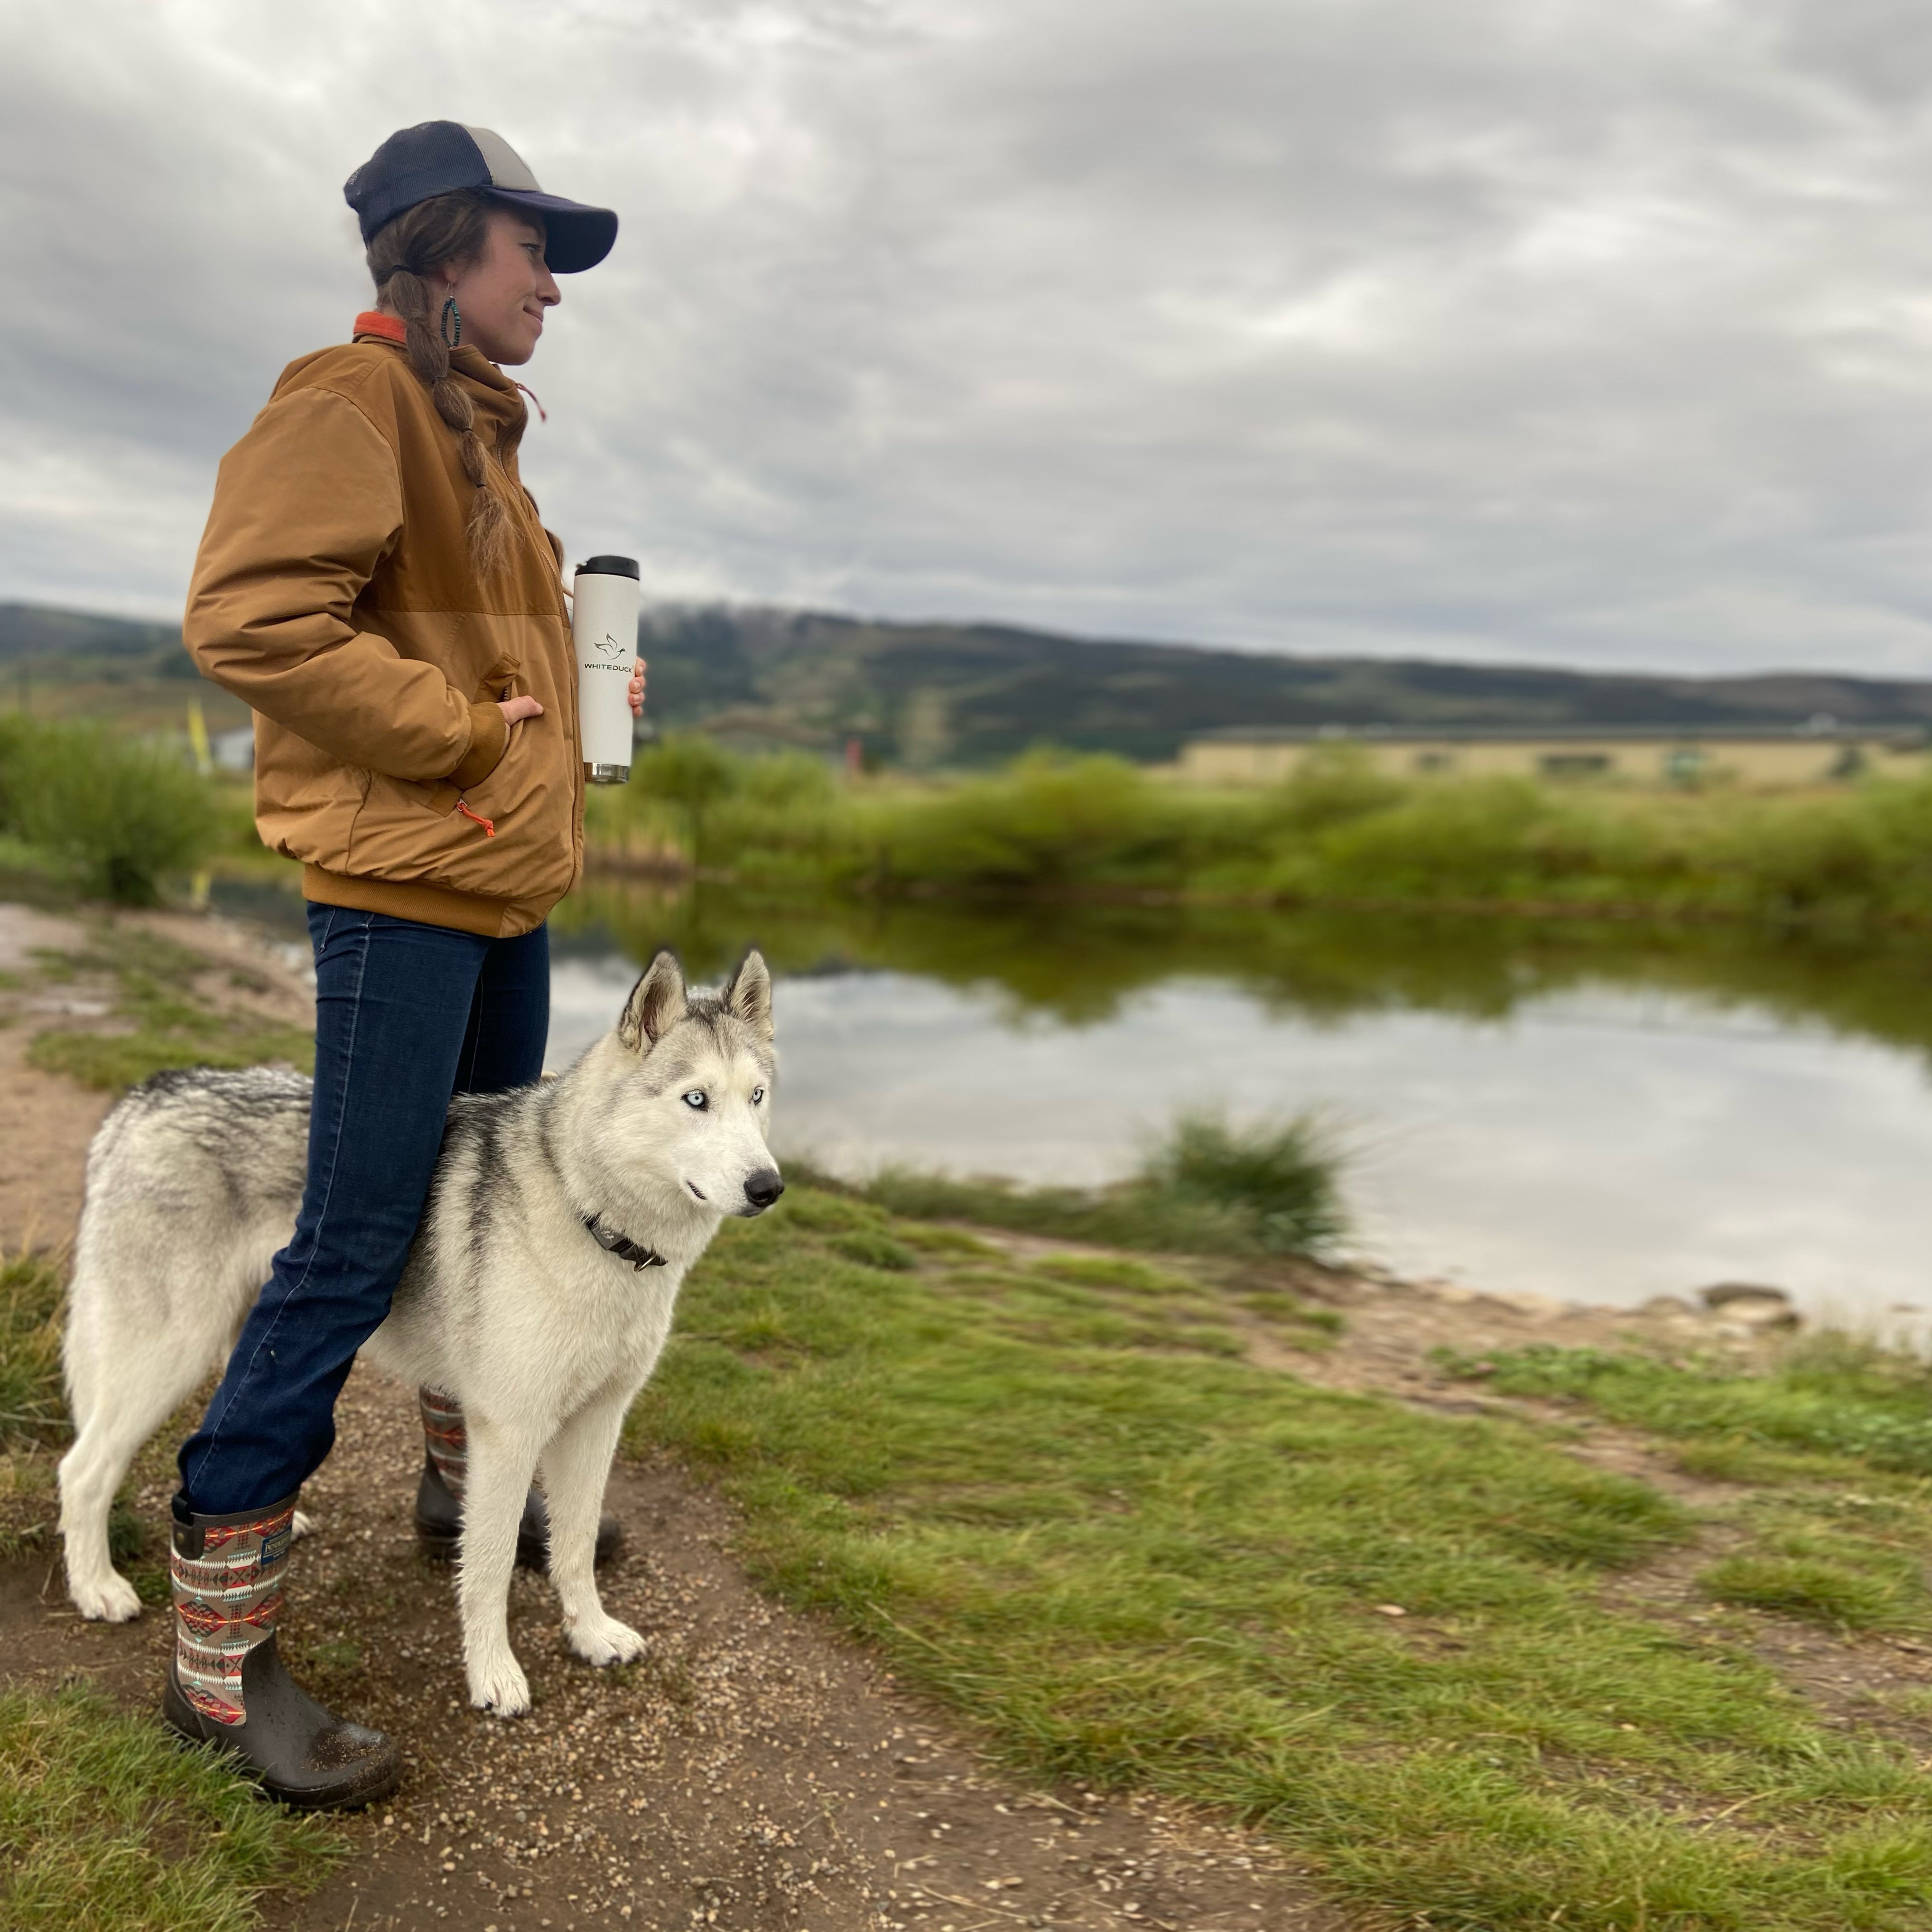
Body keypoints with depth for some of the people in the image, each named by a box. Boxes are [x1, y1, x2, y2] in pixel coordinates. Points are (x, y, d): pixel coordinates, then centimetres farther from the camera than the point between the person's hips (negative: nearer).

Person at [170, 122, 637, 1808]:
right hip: (402, 881, -10)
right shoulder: (352, 401, -9)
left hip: (509, 881, 10)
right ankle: (220, 1648, 1)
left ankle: (469, 1480, 36)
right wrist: (463, 733, -17)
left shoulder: (478, 431, 20)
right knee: (354, 1247, -9)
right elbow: (250, 615, -22)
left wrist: (575, 692, 11)